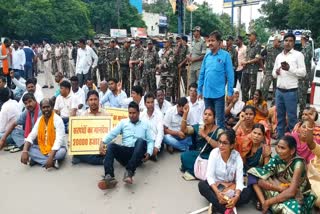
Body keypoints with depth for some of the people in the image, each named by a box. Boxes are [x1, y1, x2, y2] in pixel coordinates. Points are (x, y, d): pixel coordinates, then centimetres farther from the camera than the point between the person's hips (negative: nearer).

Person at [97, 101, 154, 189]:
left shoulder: (145, 124, 15)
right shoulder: (123, 122, 17)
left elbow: (150, 141, 8)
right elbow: (112, 133, 5)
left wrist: (149, 153, -11)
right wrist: (102, 142, -14)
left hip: (138, 153, -2)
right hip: (125, 151, 2)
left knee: (141, 141, -33)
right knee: (111, 145, -27)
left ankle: (129, 171, -47)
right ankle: (109, 176, -47)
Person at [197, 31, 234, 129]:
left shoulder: (225, 55, -7)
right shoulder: (207, 55, 6)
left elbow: (230, 75, -7)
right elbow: (202, 74, 11)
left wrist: (230, 92, -9)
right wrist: (199, 90, 10)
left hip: (219, 93, -5)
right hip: (207, 93, 5)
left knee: (220, 119, 5)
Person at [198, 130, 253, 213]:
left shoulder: (237, 156, -14)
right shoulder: (214, 152, -15)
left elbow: (239, 179, -19)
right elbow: (210, 176, -20)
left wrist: (236, 197, -37)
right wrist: (217, 192, -36)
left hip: (231, 187, 1)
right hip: (215, 186, 0)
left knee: (248, 192, -26)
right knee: (202, 185, -30)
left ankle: (216, 206, -27)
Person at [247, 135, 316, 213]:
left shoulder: (298, 163, -23)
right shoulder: (277, 159, -11)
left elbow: (291, 192, -30)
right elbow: (260, 180, -15)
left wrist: (268, 202, -26)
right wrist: (279, 188, -29)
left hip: (296, 198, -5)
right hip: (279, 193, 5)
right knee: (253, 173, -7)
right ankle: (263, 203, -16)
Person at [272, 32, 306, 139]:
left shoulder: (298, 55, -2)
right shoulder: (279, 56, 15)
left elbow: (303, 73, -8)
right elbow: (274, 73, 19)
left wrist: (289, 68, -20)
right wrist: (276, 72, -4)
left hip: (291, 91, -5)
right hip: (279, 90, 5)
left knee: (291, 117, 0)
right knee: (279, 116, 12)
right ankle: (279, 137, 22)